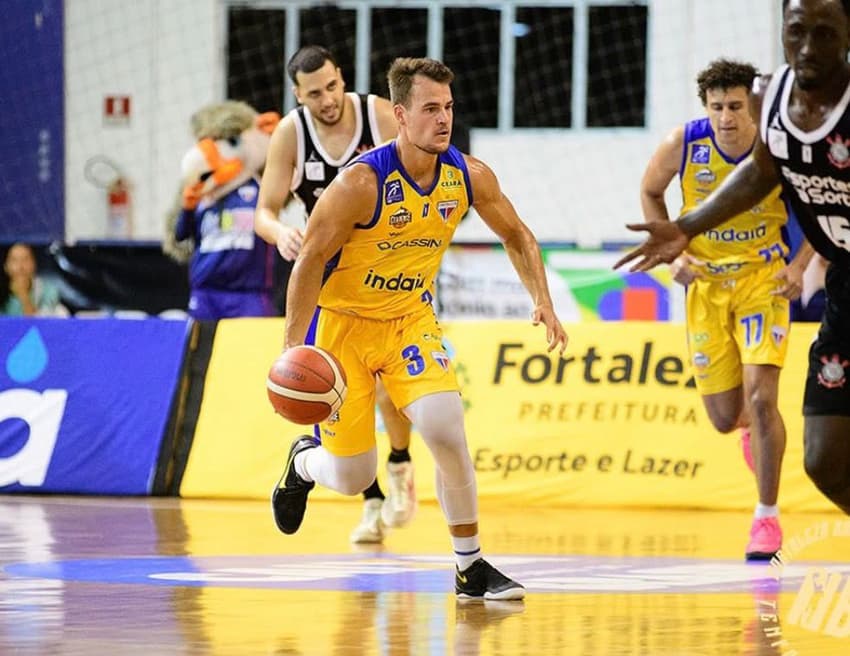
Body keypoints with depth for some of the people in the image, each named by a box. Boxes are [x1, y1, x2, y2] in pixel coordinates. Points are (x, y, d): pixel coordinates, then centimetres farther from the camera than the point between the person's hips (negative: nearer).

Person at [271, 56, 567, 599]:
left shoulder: (469, 176, -10)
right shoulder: (362, 182, -24)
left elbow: (517, 236, 8)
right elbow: (310, 260, -18)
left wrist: (543, 301, -6)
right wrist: (294, 348, -20)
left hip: (410, 319, 3)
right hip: (343, 322, -3)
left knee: (446, 430, -21)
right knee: (353, 478, 0)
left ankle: (472, 566, -7)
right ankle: (304, 461, 39)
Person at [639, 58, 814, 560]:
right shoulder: (683, 144, -15)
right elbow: (650, 192, 5)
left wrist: (799, 266, -12)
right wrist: (674, 253, -5)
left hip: (763, 279, -2)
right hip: (706, 283, 2)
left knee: (760, 396, -18)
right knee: (725, 417, 3)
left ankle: (768, 517, -4)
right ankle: (753, 426, 44)